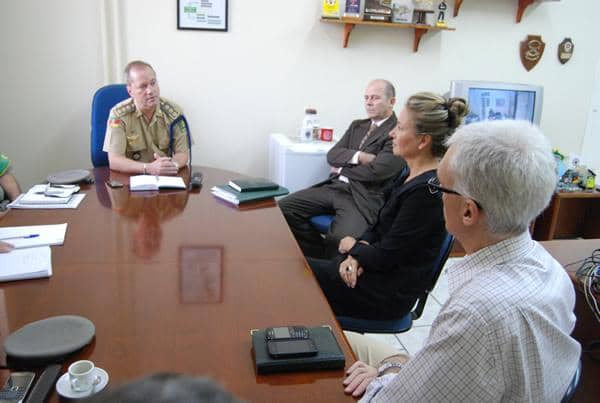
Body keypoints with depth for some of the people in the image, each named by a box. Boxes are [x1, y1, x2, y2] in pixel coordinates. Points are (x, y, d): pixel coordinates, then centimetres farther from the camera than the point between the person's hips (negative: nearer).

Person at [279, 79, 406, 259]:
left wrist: (342, 170, 0)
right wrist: (358, 156, -10)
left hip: (365, 196, -7)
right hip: (334, 187, 8)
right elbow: (332, 155, 9)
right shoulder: (357, 125, 19)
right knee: (284, 207, -7)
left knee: (339, 240, -34)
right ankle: (319, 255, 6)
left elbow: (376, 171, -16)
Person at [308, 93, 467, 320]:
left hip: (389, 293, -8)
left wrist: (354, 247, -3)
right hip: (379, 268, 8)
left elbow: (386, 256, -22)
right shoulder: (413, 175, 4)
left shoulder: (426, 191, -25)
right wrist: (358, 254, -7)